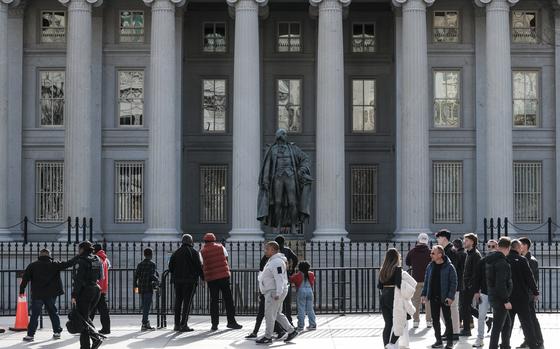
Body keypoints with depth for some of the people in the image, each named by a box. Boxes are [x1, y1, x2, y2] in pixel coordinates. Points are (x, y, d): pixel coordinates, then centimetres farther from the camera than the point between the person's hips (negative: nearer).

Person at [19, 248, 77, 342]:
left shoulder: (33, 266, 0)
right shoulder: (54, 264, 1)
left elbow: (25, 279, -3)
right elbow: (67, 264, 4)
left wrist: (22, 290, 2)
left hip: (37, 295, -1)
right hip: (51, 295, 2)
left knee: (34, 315, 0)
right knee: (53, 313, 15)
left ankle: (30, 335, -3)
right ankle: (57, 332, 17)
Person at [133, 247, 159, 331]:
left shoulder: (140, 264, 10)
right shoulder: (152, 264, -6)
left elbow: (136, 275, 9)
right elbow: (153, 275, -14)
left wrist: (135, 286, 18)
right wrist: (157, 282, 1)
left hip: (141, 289, 6)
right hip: (148, 288, -6)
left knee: (144, 306, 13)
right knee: (147, 306, -5)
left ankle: (147, 324, 19)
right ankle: (144, 324, -10)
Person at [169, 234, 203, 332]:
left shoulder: (176, 253, 10)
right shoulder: (194, 252, -4)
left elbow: (171, 267, 10)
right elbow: (199, 266, -8)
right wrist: (202, 277, 2)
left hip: (177, 280, 5)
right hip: (190, 280, -5)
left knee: (178, 302, 12)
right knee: (187, 302, -5)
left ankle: (177, 324, 13)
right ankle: (184, 325, -11)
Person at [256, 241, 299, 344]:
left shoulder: (277, 262, -18)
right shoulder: (272, 260, 16)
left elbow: (279, 279, -24)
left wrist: (278, 293, -27)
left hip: (274, 292, -11)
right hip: (271, 292, 11)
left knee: (269, 315, -5)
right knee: (277, 314, 15)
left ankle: (268, 337, 2)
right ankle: (291, 331, 18)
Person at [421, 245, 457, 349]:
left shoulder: (449, 267, -10)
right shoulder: (430, 266, 5)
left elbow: (453, 283, -10)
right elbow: (426, 281, 12)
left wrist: (450, 296, -17)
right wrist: (424, 294, 5)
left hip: (444, 298, -5)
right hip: (433, 297, 5)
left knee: (447, 319, 4)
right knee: (435, 320, 10)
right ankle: (439, 340, 19)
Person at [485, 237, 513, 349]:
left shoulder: (489, 260, 10)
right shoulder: (502, 262, -20)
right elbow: (501, 284, -24)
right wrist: (506, 300, -20)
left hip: (492, 296, 10)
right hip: (500, 298, -10)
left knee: (507, 323, 20)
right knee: (498, 327, -4)